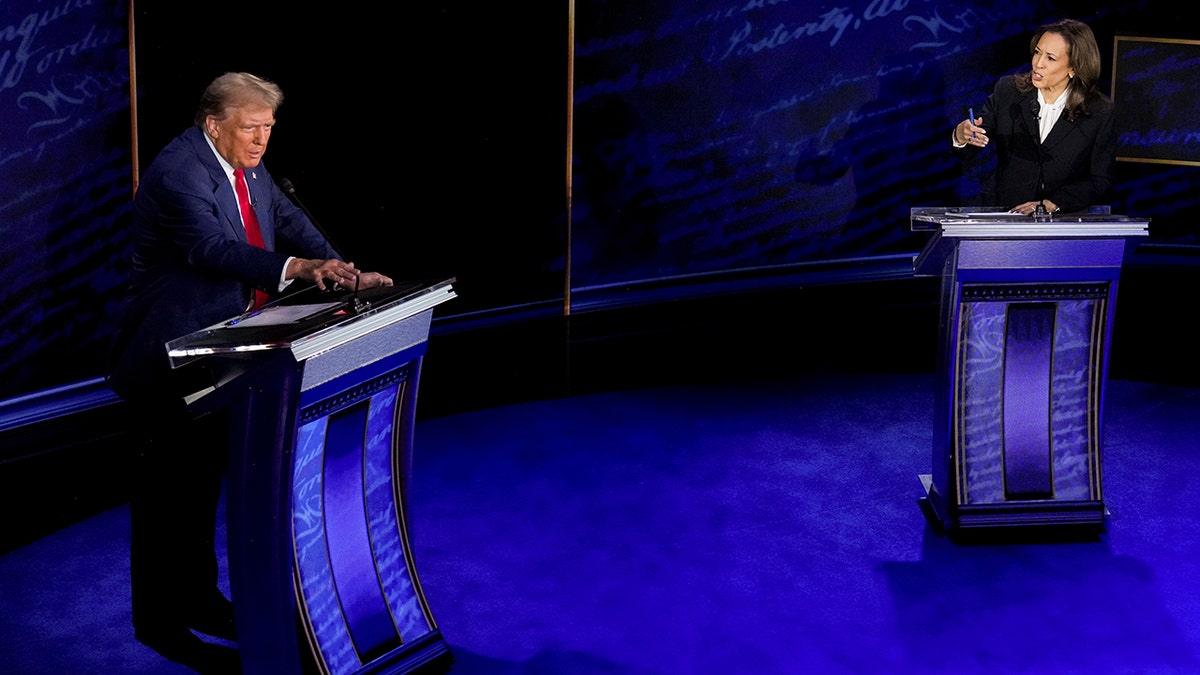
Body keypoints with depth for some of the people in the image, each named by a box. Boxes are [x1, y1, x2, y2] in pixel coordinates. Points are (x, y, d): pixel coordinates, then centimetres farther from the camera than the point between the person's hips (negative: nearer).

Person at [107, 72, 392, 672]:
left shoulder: (247, 166, 8)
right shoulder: (178, 172, -22)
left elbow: (289, 223, 3)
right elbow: (212, 247, -35)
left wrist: (345, 273, -13)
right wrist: (297, 269, -47)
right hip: (168, 357, -9)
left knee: (204, 477, 19)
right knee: (168, 486, 0)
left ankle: (198, 598, 33)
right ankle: (160, 623, 12)